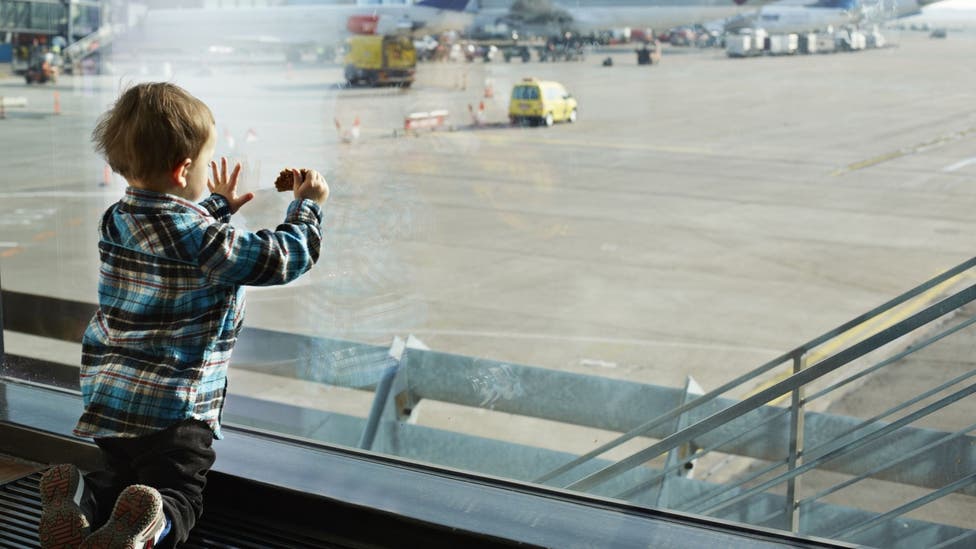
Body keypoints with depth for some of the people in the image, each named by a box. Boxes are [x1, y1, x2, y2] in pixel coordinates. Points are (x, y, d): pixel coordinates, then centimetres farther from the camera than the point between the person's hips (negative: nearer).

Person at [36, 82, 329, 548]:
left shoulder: (116, 221, 5)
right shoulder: (202, 240, -18)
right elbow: (282, 259, -10)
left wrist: (216, 206, 38)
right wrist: (308, 205, 6)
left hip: (107, 397, 7)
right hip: (173, 409, -6)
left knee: (120, 475, 24)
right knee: (178, 492, 3)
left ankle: (80, 498, -9)